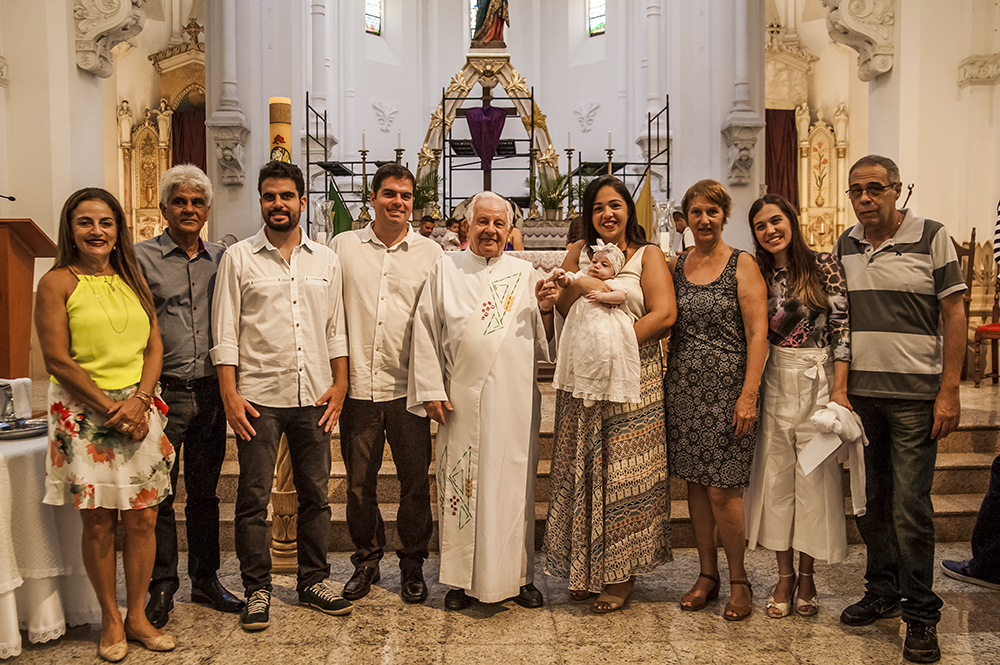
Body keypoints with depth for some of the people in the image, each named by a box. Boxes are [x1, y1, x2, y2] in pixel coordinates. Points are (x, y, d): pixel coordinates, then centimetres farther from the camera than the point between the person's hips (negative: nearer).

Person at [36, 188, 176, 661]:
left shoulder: (133, 281, 13)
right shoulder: (57, 282, -1)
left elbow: (154, 348, 9)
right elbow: (57, 360, -7)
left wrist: (138, 400, -7)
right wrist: (110, 408, -11)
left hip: (138, 412, 4)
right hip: (84, 414, -4)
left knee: (143, 517, 5)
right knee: (98, 521, 3)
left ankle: (137, 616, 20)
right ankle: (111, 619, 20)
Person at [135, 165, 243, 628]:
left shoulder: (221, 259, 10)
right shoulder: (141, 258, -1)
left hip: (210, 392, 3)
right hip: (163, 393, -3)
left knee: (204, 491, 13)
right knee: (158, 494, 4)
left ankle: (206, 580, 26)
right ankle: (161, 587, 20)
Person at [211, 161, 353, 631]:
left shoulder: (325, 260, 10)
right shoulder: (238, 258, 2)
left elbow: (336, 330, 11)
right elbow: (225, 333, -1)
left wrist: (340, 385, 3)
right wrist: (230, 395, -8)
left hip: (314, 397, 3)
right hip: (258, 397, -2)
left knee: (316, 494, 9)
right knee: (254, 498, 2)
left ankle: (314, 582, 23)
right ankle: (257, 590, 17)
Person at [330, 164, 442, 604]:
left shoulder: (430, 254, 5)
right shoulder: (343, 246, 6)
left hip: (408, 386, 0)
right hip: (358, 385, 1)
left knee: (415, 481, 6)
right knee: (359, 482, 10)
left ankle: (412, 564, 24)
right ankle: (366, 560, 29)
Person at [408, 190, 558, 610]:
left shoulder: (525, 274, 10)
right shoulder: (445, 271, 6)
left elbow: (543, 344, 11)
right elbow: (425, 333, 3)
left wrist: (546, 310, -8)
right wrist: (431, 390, -3)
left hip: (515, 402, 1)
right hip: (462, 402, -1)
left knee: (515, 487, 6)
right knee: (462, 486, 5)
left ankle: (518, 576, 21)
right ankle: (462, 579, 19)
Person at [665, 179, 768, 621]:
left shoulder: (742, 265, -2)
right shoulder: (675, 266, 10)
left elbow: (758, 333, -8)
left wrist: (749, 394, -15)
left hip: (726, 389, -4)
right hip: (683, 388, 4)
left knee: (722, 491, -4)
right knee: (695, 484, 10)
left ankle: (739, 580, 17)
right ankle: (707, 574, 24)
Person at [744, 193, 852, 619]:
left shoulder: (823, 265, -3)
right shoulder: (760, 276, 6)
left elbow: (841, 326, -6)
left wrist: (839, 389, -11)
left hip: (817, 380, -3)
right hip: (774, 383, 3)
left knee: (814, 476, 3)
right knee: (775, 476, 6)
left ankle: (807, 576, 19)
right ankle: (784, 575, 19)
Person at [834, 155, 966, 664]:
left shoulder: (931, 238, -2)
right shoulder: (844, 247, 10)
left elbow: (954, 313, -4)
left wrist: (949, 392, -9)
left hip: (914, 395, -4)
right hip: (859, 393, 4)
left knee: (909, 506, -3)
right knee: (870, 500, 11)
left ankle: (921, 615, 12)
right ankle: (882, 592, 28)